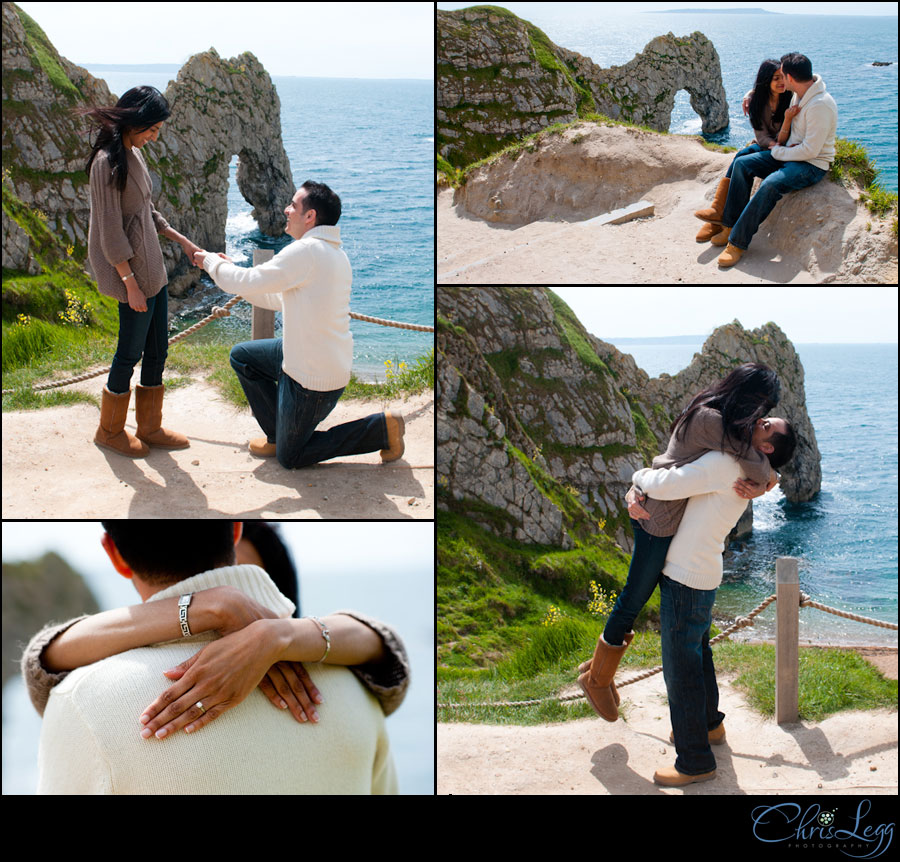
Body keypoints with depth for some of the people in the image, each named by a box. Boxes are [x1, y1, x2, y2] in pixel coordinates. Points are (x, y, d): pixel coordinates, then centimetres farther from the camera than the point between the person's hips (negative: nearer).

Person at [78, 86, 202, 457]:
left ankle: (149, 427, 27)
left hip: (152, 266, 9)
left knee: (157, 349, 14)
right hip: (131, 272, -9)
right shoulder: (107, 162, -20)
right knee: (131, 350, 3)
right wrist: (131, 283, -19)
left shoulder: (134, 154, 9)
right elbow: (110, 232, -20)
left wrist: (181, 240, 18)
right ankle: (110, 430, 20)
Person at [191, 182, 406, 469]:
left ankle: (381, 426, 1)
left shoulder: (306, 251, -23)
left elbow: (250, 283, -19)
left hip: (313, 379, -9)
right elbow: (279, 299, 16)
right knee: (242, 356, 20)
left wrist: (211, 261, -1)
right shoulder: (334, 252, 8)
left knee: (289, 457, 7)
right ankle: (279, 434, 25)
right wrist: (229, 267, 17)